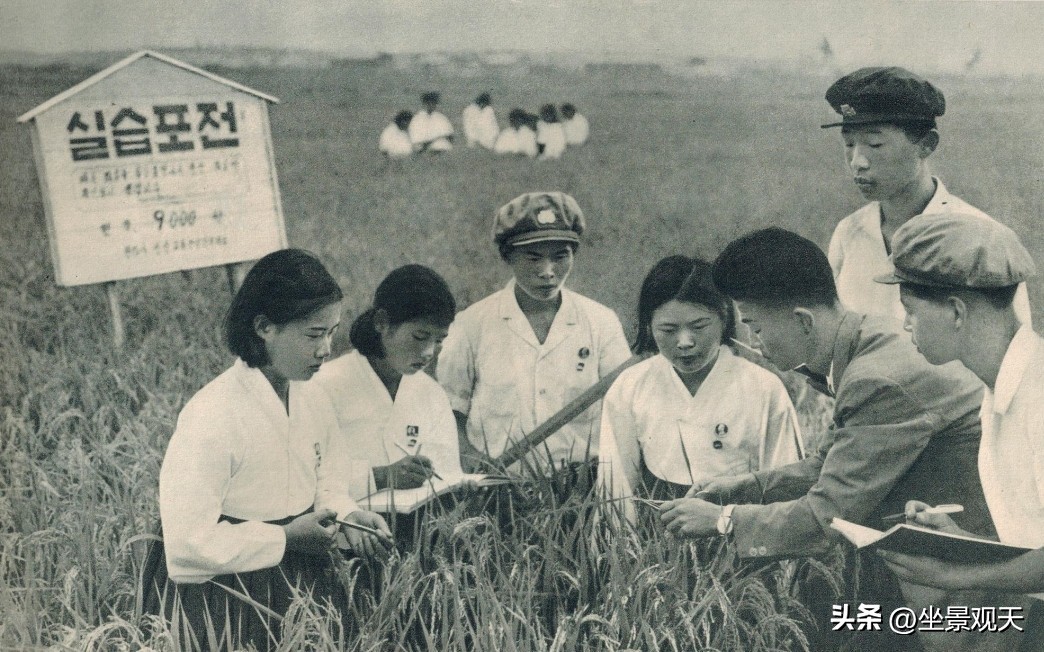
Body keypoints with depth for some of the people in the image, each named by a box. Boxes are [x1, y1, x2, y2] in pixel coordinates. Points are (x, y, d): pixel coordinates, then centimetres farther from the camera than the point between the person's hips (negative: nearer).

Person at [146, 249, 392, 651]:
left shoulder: (312, 400, -2)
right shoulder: (212, 417, -25)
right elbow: (188, 542, -26)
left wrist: (345, 514, -5)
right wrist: (285, 538, -20)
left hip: (303, 586, 7)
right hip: (226, 604, -6)